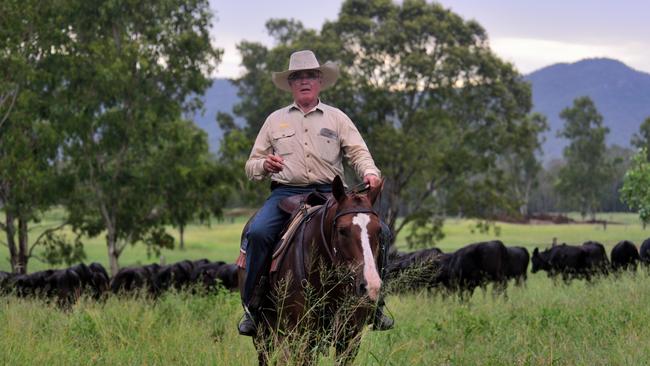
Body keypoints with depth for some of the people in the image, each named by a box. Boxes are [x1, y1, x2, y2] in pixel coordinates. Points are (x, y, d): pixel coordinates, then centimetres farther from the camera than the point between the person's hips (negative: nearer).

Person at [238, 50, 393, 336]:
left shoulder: (337, 118, 16)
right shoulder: (275, 120, 18)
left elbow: (358, 152, 6)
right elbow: (251, 166, 18)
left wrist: (369, 172, -18)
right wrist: (265, 166, -6)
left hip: (329, 193, 0)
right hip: (285, 192, 0)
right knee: (258, 232, -29)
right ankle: (252, 306, -17)